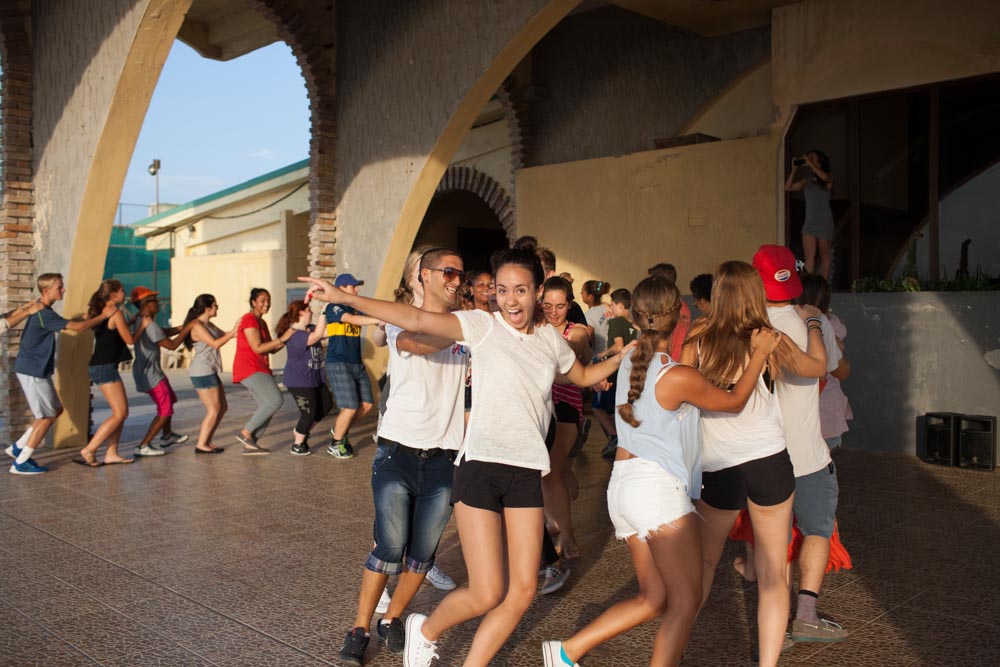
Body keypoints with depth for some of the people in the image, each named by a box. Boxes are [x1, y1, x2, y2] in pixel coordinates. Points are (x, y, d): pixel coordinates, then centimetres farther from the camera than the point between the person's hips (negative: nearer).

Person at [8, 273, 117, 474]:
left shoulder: (41, 311, 11)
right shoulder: (44, 314, -21)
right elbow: (78, 327, -25)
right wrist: (103, 315, -14)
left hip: (36, 370, 10)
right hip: (33, 372, -10)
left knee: (56, 410, 16)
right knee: (47, 416, -3)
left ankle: (19, 447, 21)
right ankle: (20, 463, 4)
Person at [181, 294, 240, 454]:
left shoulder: (208, 324, 16)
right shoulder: (196, 326, -13)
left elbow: (223, 335, 17)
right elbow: (215, 344, -18)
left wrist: (234, 330, 3)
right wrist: (233, 332, -13)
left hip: (210, 372, 10)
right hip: (202, 373, -10)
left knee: (222, 407, 12)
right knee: (214, 410, -6)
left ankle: (208, 442, 19)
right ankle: (201, 445, 1)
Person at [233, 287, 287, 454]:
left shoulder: (262, 322, 20)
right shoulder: (249, 320, -9)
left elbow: (272, 349, 16)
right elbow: (258, 348, -18)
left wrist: (286, 339, 1)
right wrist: (282, 339, -16)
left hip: (260, 369, 10)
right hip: (249, 368, -10)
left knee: (267, 406, 5)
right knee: (275, 399, -19)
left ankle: (250, 445, 8)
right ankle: (245, 432, -10)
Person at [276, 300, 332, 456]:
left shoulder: (310, 328, 7)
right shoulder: (293, 335, -21)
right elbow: (317, 335, -32)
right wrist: (323, 312, -31)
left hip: (315, 378, 10)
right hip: (299, 381, -10)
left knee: (327, 404, 15)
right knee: (309, 412, -4)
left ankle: (300, 431, 30)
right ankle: (297, 445, 16)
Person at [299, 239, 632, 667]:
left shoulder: (551, 340, 13)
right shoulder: (484, 326, -3)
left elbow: (584, 377, 33)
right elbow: (418, 320, -15)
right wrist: (345, 299, -24)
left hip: (527, 472, 5)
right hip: (481, 467, -5)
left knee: (522, 592, 3)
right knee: (487, 595, -7)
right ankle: (426, 631, 25)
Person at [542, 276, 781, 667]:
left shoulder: (630, 362, 8)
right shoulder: (679, 378, -13)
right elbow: (735, 401, 3)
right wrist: (760, 353, 11)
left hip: (622, 485, 8)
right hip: (658, 488, -8)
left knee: (654, 599, 15)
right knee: (686, 601, 3)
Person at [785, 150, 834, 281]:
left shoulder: (829, 178, 2)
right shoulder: (806, 181, 13)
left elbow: (824, 177, -21)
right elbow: (788, 187, 6)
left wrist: (810, 163, -14)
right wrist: (794, 169, 3)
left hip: (824, 223, -3)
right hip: (809, 223, 3)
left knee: (824, 256, 2)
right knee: (809, 256, -7)